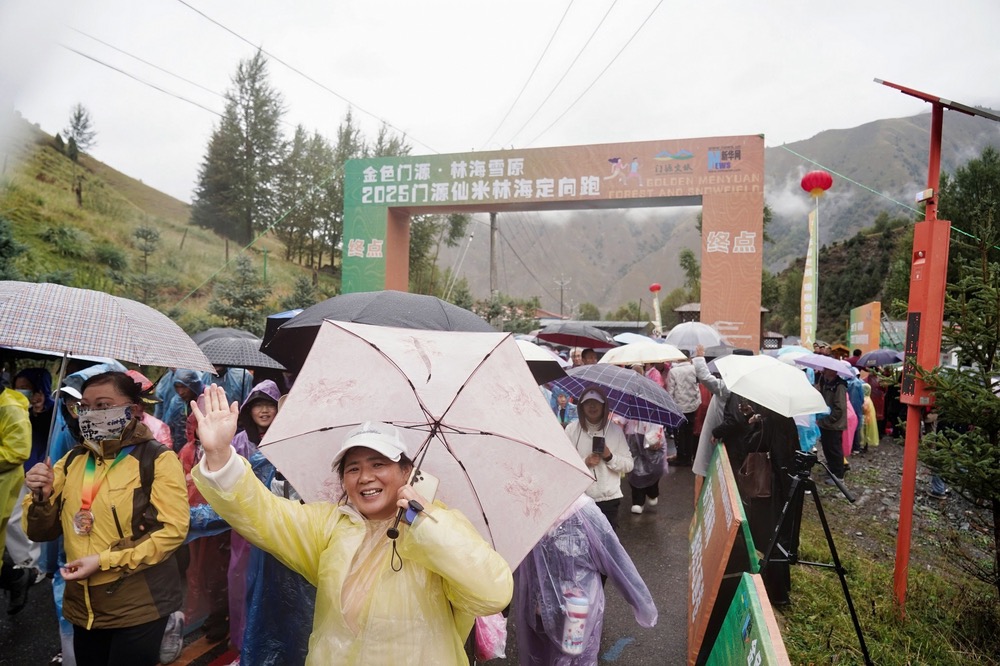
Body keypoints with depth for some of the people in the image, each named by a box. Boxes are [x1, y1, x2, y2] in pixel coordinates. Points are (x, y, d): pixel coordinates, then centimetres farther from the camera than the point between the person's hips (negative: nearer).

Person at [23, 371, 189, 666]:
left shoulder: (158, 458, -10)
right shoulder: (72, 461, 7)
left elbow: (173, 529, -17)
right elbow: (40, 531, 9)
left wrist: (104, 560, -20)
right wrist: (41, 498, -11)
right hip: (82, 606, 5)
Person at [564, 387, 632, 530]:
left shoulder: (615, 430, 0)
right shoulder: (572, 429, -2)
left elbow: (629, 465, 3)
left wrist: (609, 457, -14)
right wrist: (584, 463, -16)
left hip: (608, 498, 1)